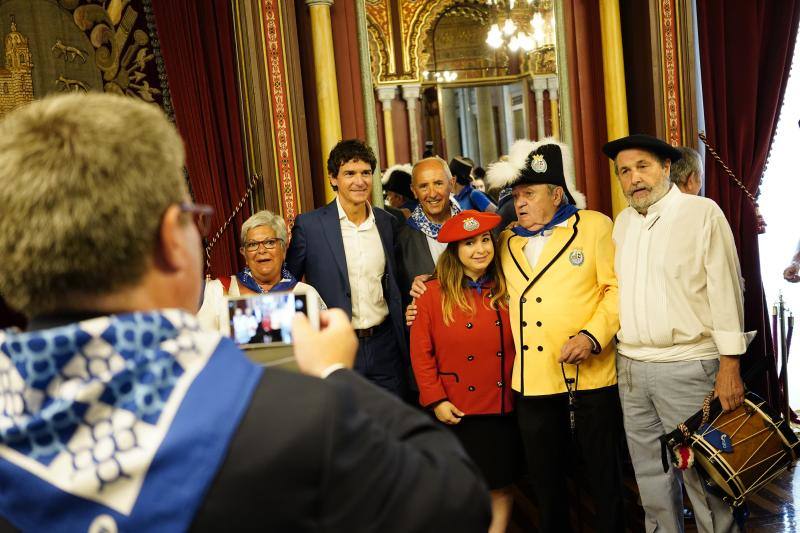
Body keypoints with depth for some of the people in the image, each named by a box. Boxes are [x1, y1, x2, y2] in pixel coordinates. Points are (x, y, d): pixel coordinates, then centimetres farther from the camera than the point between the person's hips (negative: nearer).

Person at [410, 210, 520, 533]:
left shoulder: (505, 290, 4)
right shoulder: (434, 293, -6)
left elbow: (517, 345, 8)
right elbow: (421, 353, -7)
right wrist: (436, 400, -11)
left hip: (502, 409, 3)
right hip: (455, 412, -3)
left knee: (501, 486, 11)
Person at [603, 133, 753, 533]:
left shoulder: (703, 213, -5)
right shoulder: (623, 222, 12)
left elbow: (724, 290, -8)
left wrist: (729, 366, -12)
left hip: (687, 367, -5)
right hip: (631, 366, 6)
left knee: (701, 473, 1)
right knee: (650, 473, 15)